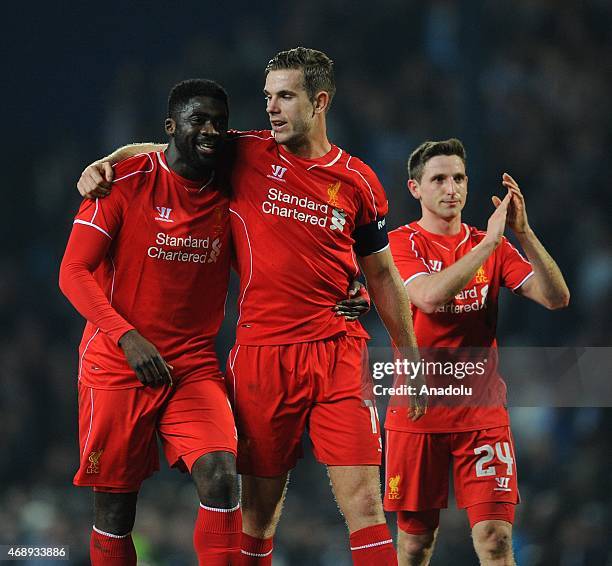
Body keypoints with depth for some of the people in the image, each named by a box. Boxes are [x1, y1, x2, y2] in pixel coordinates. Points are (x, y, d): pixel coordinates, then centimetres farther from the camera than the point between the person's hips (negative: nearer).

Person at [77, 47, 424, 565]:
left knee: (363, 502, -8)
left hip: (338, 352, 0)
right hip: (260, 355, 0)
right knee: (259, 505, 4)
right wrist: (107, 163, -2)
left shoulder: (358, 182, 6)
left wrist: (410, 358, 17)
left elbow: (382, 276, 15)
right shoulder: (245, 155, 4)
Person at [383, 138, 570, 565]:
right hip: (417, 413, -2)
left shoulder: (491, 246, 8)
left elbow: (557, 298, -3)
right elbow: (430, 297, -21)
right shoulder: (402, 243, -1)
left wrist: (523, 232, -15)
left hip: (482, 413, 2)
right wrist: (488, 242, -23)